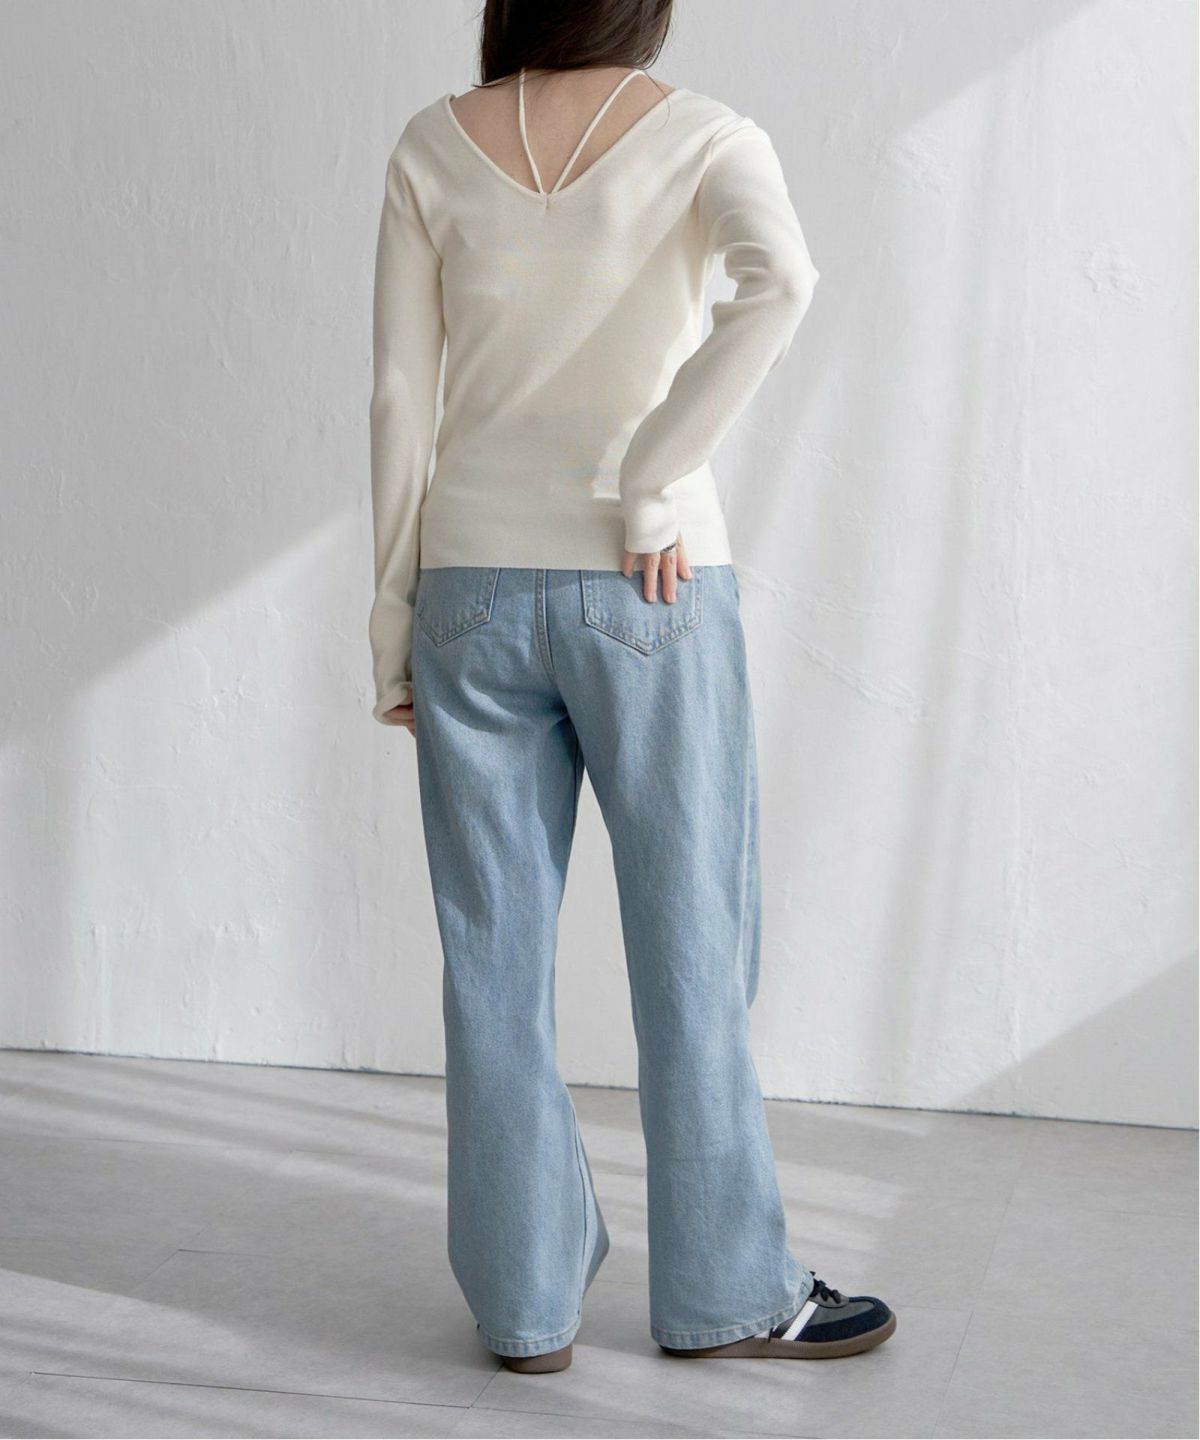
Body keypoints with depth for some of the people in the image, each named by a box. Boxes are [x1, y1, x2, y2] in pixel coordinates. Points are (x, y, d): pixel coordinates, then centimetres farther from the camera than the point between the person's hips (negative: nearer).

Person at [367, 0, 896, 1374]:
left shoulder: (432, 148, 3)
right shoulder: (703, 135, -2)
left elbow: (400, 400, 1)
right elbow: (779, 283, -23)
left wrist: (393, 617, 6)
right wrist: (652, 486, -16)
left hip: (476, 588, 2)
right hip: (650, 593, -2)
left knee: (496, 962, 9)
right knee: (691, 949, 9)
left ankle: (525, 1298, 17)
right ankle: (725, 1291, 19)